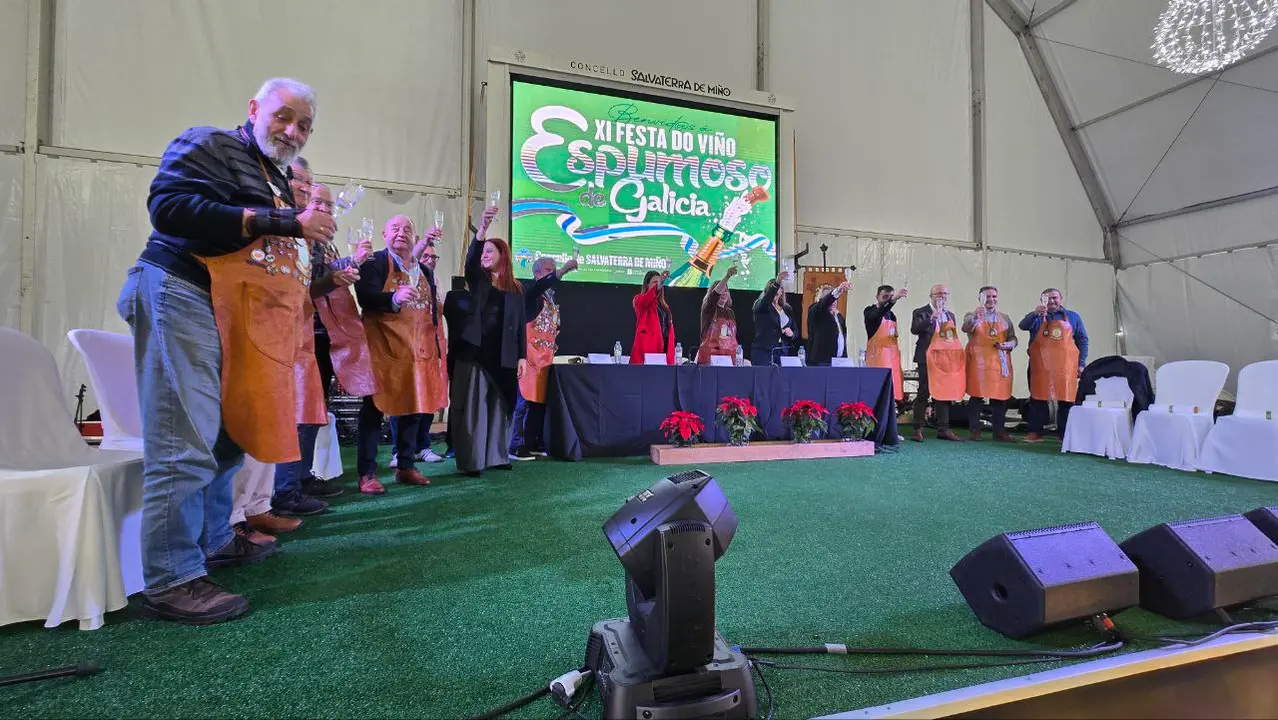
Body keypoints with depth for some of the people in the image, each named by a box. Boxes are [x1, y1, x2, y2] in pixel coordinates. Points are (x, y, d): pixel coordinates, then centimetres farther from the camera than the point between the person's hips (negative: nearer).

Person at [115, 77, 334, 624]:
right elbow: (169, 205, -19)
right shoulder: (210, 146, -2)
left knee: (229, 433, 14)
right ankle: (170, 581, -5)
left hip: (233, 315, 9)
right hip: (183, 297, -9)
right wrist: (278, 222, -20)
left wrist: (309, 228, 8)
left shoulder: (277, 178, 24)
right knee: (186, 445, -11)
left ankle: (212, 541, 29)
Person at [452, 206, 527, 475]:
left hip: (503, 355, 1)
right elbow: (470, 258, -12)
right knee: (472, 407, -3)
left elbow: (520, 324, 8)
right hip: (475, 351, -1)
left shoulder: (515, 289, 11)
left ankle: (497, 456, 17)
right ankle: (470, 461, 0)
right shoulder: (477, 280, 9)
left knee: (499, 406, 7)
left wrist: (522, 356, 1)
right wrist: (483, 226, -26)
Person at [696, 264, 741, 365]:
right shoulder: (708, 309, 1)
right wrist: (726, 277, -35)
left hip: (729, 357, 5)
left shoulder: (730, 313, 18)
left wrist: (738, 357, 16)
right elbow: (715, 294, -20)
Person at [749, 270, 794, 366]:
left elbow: (795, 330, 19)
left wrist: (791, 333, -4)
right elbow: (767, 297, -22)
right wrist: (777, 283, -37)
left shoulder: (787, 309, 16)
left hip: (783, 352, 4)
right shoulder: (760, 305, 2)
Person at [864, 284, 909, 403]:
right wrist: (893, 300, -40)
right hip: (877, 355, -7)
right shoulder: (870, 311, -2)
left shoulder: (892, 315, 19)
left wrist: (896, 335, 8)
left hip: (892, 355, 7)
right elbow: (878, 314, -27)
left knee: (891, 392, 3)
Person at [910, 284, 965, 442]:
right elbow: (914, 329, -17)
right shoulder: (921, 313, -1)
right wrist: (931, 319, -27)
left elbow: (953, 336, 21)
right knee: (924, 393, -6)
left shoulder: (950, 315, 18)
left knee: (945, 393, 5)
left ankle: (943, 429, 11)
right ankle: (918, 429, -2)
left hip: (946, 359, 6)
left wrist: (956, 355, 10)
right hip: (928, 358, -6)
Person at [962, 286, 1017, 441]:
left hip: (1000, 363, 4)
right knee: (977, 396, -4)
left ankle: (999, 431, 12)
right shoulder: (972, 316, 5)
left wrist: (1009, 344, -6)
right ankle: (975, 431, 3)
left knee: (1000, 397, 4)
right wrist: (976, 317, -35)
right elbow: (966, 328, -16)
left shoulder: (1004, 318, 18)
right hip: (978, 362, -4)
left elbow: (1013, 338, 17)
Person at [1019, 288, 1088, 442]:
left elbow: (1082, 340, 11)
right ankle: (1035, 432, 9)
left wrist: (1081, 363, 3)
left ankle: (1065, 434, 10)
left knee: (1066, 399, 2)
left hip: (1065, 366, 0)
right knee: (1038, 398, 3)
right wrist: (1036, 313, -26)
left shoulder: (1073, 317, 12)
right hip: (1040, 366, 0)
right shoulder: (1037, 317, 10)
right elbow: (1023, 325, -9)